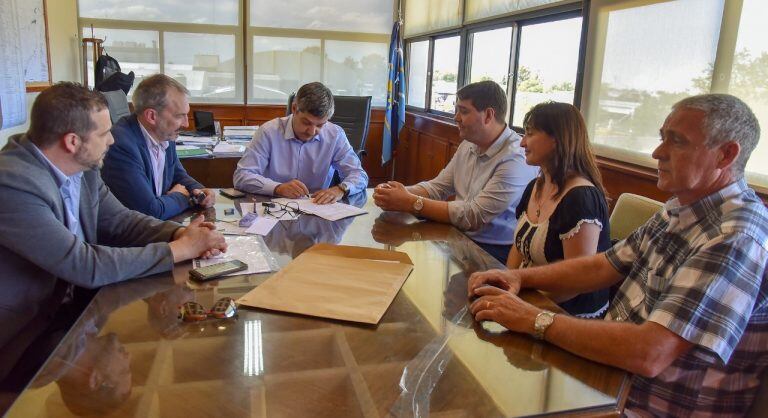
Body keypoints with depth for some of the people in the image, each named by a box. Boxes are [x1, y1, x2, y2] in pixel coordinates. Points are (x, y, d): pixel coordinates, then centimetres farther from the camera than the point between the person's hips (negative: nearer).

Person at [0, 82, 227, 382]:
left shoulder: (81, 168, -5)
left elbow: (119, 220, 5)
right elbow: (86, 266, -29)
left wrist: (180, 232, -13)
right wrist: (180, 249, -25)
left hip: (68, 306, 7)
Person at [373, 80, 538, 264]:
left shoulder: (517, 159, -21)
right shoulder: (468, 145, 8)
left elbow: (472, 216, -23)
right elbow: (438, 187, 9)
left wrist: (410, 202, -23)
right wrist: (403, 192, -12)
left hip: (495, 253, -7)